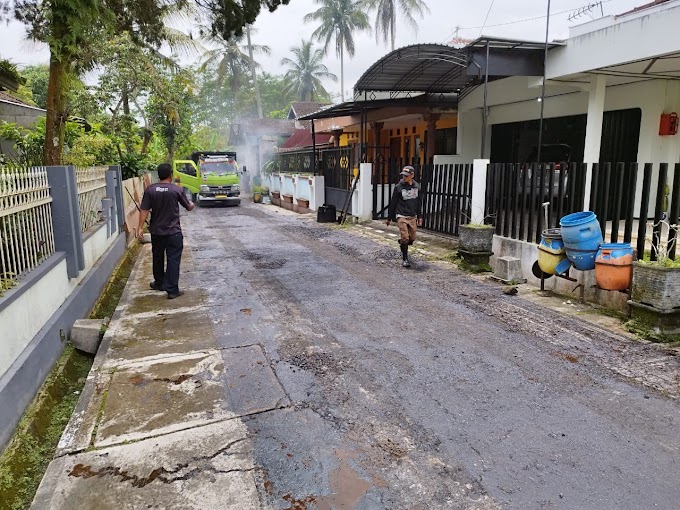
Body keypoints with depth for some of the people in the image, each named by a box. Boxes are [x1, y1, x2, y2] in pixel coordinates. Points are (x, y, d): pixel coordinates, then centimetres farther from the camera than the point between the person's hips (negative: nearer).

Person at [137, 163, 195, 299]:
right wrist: (192, 204, 25)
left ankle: (159, 283, 35)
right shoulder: (177, 190, -10)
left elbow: (144, 210, -7)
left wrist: (140, 228, -3)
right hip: (173, 232, -3)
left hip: (156, 231, 3)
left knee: (158, 258, 19)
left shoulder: (150, 190, -4)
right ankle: (172, 290, -1)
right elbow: (189, 207, 2)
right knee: (173, 260, 1)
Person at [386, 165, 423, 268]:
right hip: (401, 216, -4)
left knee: (412, 238, 7)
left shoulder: (417, 187, 4)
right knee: (405, 238, -8)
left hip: (413, 217, 4)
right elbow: (393, 204, -1)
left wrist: (419, 217, 13)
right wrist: (389, 218, 2)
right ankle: (405, 258, 7)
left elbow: (419, 203, 14)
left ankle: (404, 250, 37)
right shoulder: (398, 187, -6)